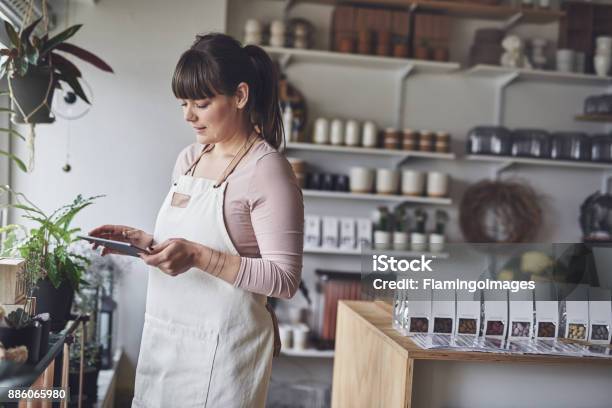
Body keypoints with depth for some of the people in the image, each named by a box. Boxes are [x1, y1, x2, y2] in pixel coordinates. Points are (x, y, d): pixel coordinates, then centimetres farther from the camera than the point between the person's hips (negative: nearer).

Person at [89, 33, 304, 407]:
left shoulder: (268, 169, -14)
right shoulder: (189, 159, 9)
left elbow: (284, 279, -18)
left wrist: (199, 256, -26)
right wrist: (145, 242, 1)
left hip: (221, 346, -7)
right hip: (164, 336, 7)